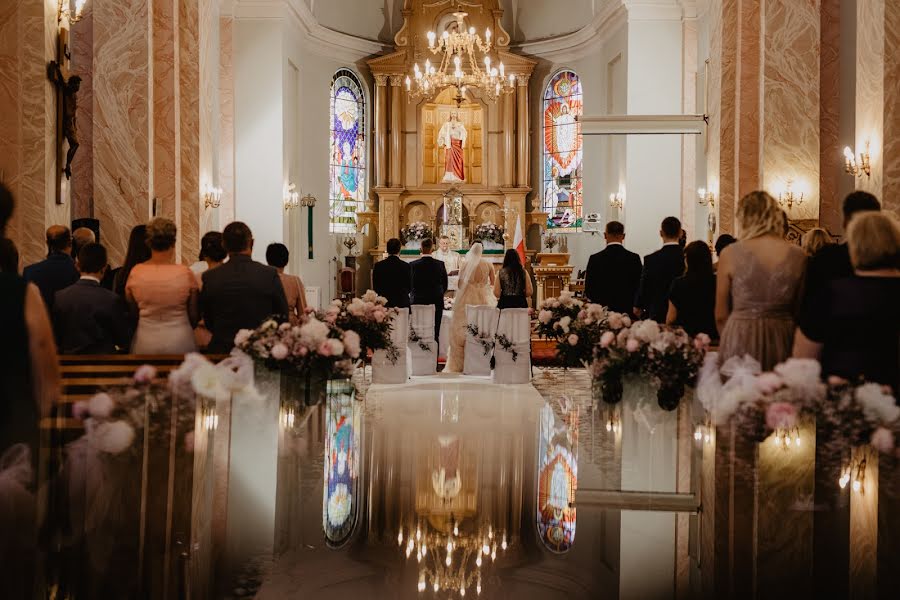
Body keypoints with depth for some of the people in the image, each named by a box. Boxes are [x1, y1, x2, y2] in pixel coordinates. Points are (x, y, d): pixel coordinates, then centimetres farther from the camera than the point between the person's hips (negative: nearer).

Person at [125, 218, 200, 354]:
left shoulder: (135, 272, -6)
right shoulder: (185, 273, -11)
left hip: (144, 344, 2)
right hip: (180, 342, -2)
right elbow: (194, 316, -2)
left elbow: (131, 312, 6)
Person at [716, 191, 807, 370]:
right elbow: (799, 312, 9)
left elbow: (721, 316, 1)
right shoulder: (798, 256, 0)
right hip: (782, 340, 2)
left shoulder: (731, 253, -6)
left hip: (740, 339, -2)